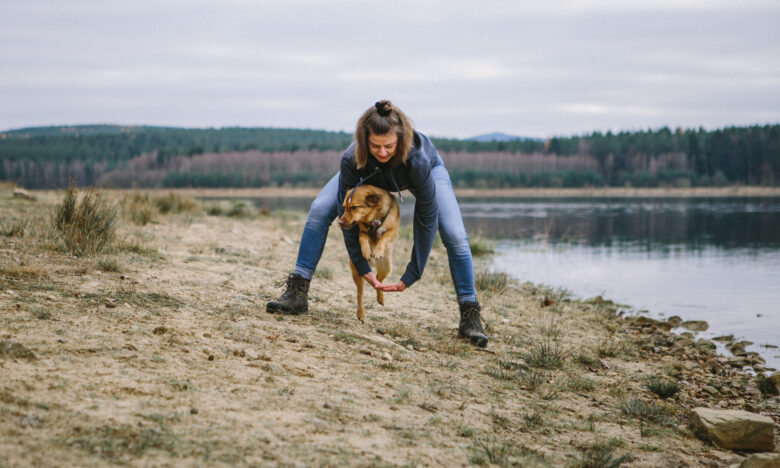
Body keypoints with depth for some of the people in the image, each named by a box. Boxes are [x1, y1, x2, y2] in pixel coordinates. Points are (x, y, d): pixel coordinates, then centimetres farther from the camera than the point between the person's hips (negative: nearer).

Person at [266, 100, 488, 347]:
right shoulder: (352, 160, -40)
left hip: (429, 167, -2)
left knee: (454, 235, -19)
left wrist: (411, 276, -32)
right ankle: (298, 293, -8)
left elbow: (427, 219, -35)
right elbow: (346, 213, -27)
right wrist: (363, 269, -26)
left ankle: (469, 315, -5)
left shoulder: (418, 160, -45)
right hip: (372, 174, 2)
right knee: (319, 210, -15)